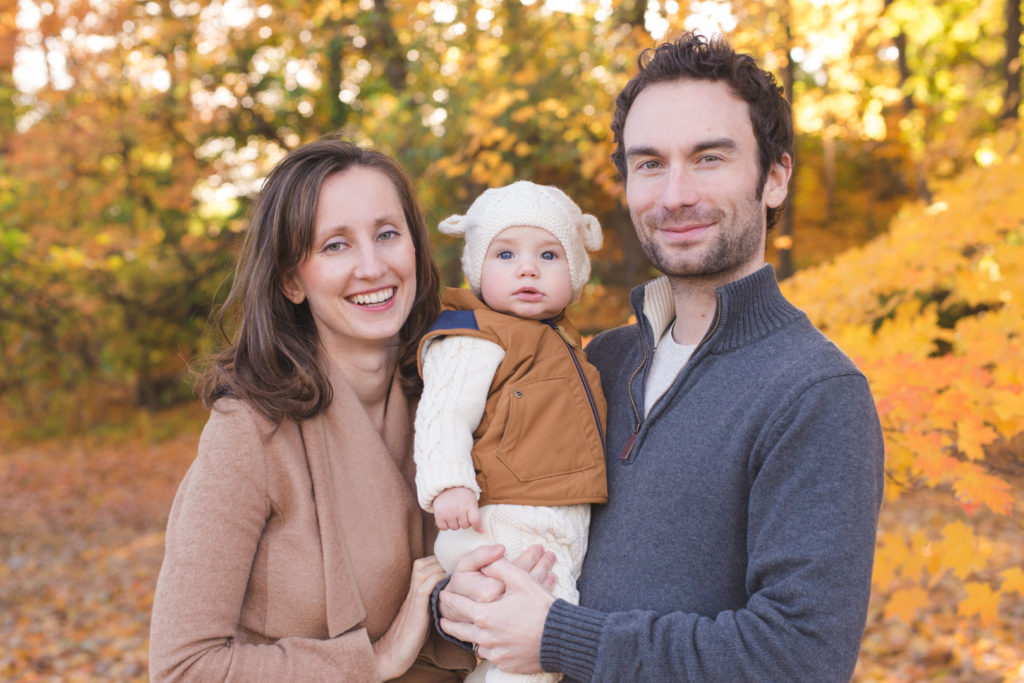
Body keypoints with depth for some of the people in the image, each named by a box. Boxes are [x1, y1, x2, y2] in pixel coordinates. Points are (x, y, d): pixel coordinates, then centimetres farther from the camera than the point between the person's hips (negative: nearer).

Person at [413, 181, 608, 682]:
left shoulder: (561, 343, 20)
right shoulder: (475, 341, -9)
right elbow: (442, 416, -19)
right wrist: (448, 486, -29)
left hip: (564, 535, 9)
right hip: (503, 528, -9)